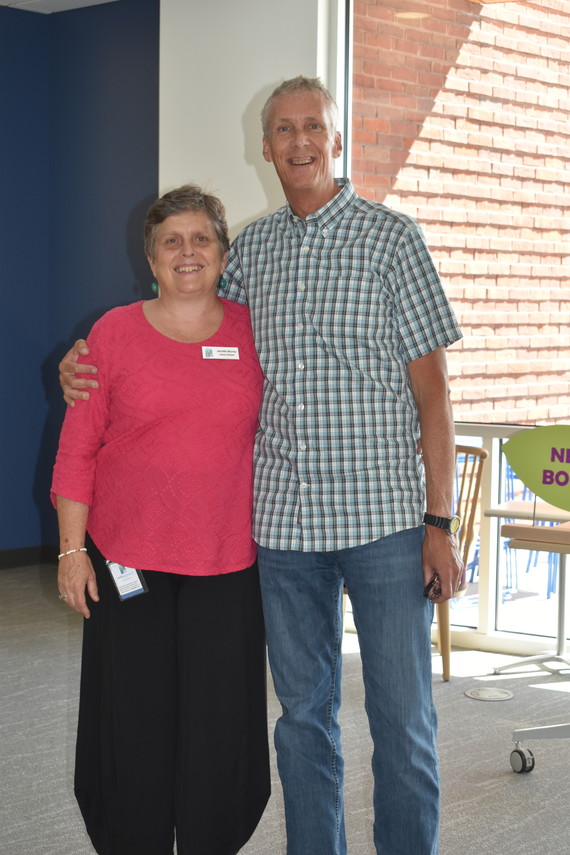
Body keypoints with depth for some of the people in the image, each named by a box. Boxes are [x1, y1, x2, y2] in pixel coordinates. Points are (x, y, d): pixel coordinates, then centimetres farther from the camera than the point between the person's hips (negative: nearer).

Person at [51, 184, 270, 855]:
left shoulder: (253, 332, 6)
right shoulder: (115, 333, 0)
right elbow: (77, 449, 1)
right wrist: (72, 548, -4)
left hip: (228, 563, 1)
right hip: (128, 559, -1)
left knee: (220, 726, 4)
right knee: (135, 725, 5)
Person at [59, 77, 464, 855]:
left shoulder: (391, 237, -1)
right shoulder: (249, 250, 10)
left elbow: (432, 390, -3)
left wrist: (439, 521, -8)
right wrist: (89, 363, 3)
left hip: (384, 521, -3)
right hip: (281, 521, 4)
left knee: (403, 722, 3)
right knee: (303, 715, 13)